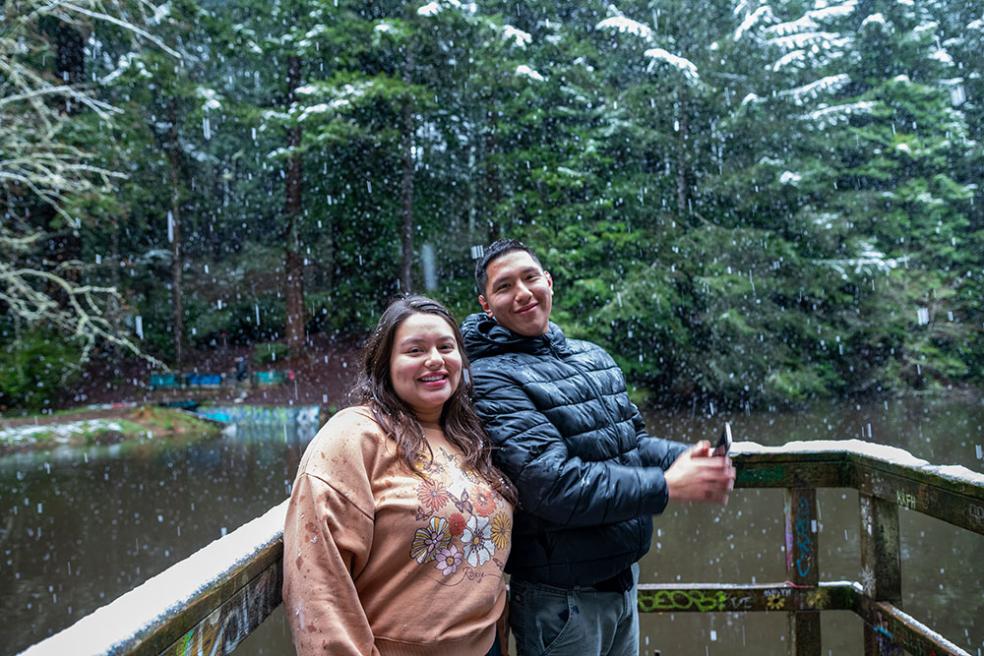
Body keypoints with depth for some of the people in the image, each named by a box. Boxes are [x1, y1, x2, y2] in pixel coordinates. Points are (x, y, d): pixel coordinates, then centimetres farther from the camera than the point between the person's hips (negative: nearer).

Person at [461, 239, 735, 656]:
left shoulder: (593, 357, 7)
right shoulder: (492, 379, -18)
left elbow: (631, 440, 13)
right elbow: (553, 485, -26)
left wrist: (684, 457, -8)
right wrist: (666, 486, -23)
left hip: (624, 577, 7)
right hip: (561, 595, -7)